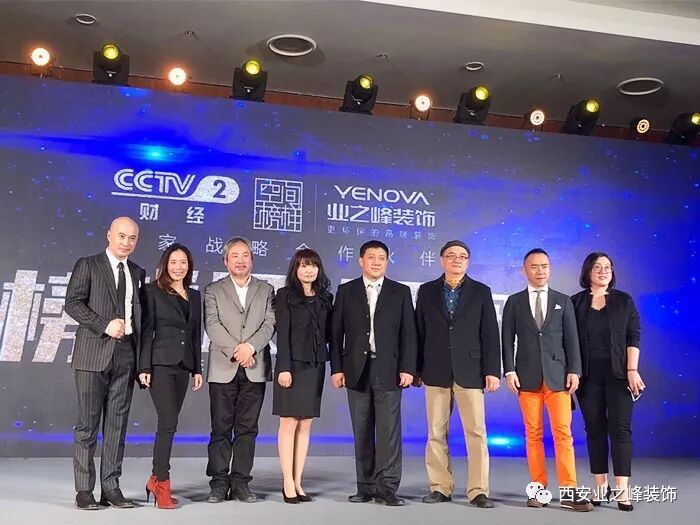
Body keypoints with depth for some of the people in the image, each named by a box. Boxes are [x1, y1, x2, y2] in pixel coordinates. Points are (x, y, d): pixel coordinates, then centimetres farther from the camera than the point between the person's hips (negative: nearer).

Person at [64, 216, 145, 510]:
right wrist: (105, 325, -16)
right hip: (93, 354, -4)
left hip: (126, 356, 4)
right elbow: (73, 303, -5)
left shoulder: (138, 273, 16)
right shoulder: (87, 265, 4)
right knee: (88, 423, 0)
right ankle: (84, 490, 7)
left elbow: (139, 314, 15)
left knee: (117, 423, 6)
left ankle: (111, 488, 12)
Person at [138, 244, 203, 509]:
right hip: (160, 364, -5)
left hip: (183, 366, 5)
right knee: (169, 422, -11)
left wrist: (197, 369, 12)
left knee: (168, 423, 8)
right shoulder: (153, 292, 0)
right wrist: (144, 367, -11)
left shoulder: (194, 296, 15)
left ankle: (156, 478, 18)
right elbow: (146, 331, -4)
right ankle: (162, 482, -2)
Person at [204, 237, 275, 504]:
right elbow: (212, 325, -4)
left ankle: (240, 482, 10)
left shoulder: (266, 290, 13)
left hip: (255, 368, 1)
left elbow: (270, 324, 1)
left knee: (247, 428, 4)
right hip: (223, 368, -1)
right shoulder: (213, 290, 9)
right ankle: (219, 483, 8)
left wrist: (250, 346, -15)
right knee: (221, 428, 1)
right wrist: (235, 350, -15)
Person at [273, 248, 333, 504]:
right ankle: (288, 483, 4)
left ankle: (298, 482, 12)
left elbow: (328, 332, 11)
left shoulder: (325, 298, 12)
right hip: (293, 364, -5)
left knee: (305, 425, 6)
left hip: (315, 366, 5)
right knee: (289, 424, -2)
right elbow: (282, 334, -8)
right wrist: (284, 368, -15)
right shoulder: (285, 295, -2)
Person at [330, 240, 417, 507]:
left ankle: (387, 487, 1)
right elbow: (337, 333, 6)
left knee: (389, 429, -5)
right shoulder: (346, 291, 8)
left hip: (388, 370, -1)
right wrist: (337, 368, 0)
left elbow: (408, 333, 3)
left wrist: (407, 368, -5)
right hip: (357, 370, 1)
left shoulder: (401, 292, 7)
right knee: (362, 431, 6)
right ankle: (366, 487, 14)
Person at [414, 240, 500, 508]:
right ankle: (440, 488, 14)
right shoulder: (426, 291, 8)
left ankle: (478, 491, 5)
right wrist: (416, 368, 4)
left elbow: (490, 334, 1)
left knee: (476, 433, -2)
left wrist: (492, 371, -6)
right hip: (436, 372, 1)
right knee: (436, 433, 5)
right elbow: (420, 332, 7)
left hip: (470, 371, -1)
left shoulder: (481, 292, 5)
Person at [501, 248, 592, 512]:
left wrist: (574, 371, -3)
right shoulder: (514, 302, 8)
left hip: (557, 374, 0)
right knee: (533, 434, 3)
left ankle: (568, 491, -1)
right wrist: (509, 370, -6)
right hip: (527, 376, 0)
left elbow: (571, 338, 6)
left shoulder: (563, 301, 10)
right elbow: (508, 339, 4)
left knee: (563, 433, -4)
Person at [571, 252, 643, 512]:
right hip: (588, 376, 1)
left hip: (618, 374, -1)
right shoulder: (575, 302, 5)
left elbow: (633, 337, 1)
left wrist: (632, 370, -8)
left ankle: (622, 490, -3)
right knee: (595, 429, 5)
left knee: (620, 429, -4)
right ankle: (601, 485, 14)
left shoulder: (624, 301, 5)